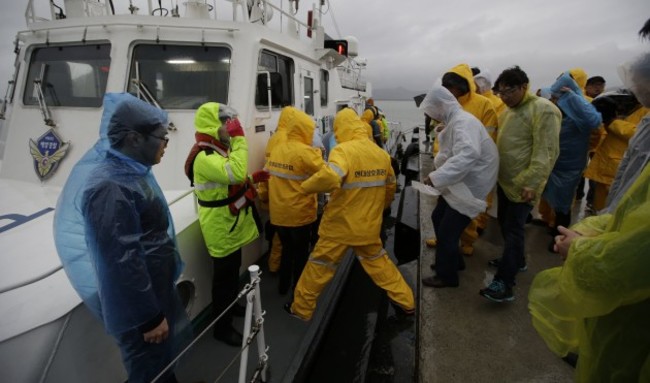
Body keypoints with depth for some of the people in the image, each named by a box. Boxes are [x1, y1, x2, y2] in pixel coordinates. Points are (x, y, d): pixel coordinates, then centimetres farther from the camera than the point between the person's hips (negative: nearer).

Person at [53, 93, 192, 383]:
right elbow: (122, 261, -28)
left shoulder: (131, 171, 5)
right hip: (137, 306, -9)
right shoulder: (110, 187, -27)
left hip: (155, 291, 9)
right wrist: (149, 317, -21)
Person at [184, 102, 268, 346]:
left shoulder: (218, 149, 10)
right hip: (221, 226, -10)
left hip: (230, 222, 10)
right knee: (224, 275, 2)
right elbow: (236, 173, -39)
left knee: (233, 269, 25)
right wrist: (239, 138, -33)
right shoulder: (204, 156, -25)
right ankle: (222, 327, 19)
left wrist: (254, 178, 5)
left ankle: (232, 306, 46)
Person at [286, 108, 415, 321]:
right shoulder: (381, 153, 3)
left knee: (320, 266, 13)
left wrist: (306, 186, -19)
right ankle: (405, 301, 37)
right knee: (378, 261, 26)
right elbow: (390, 188, 14)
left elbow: (330, 177, -38)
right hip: (369, 225, 5)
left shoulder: (344, 150, -19)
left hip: (340, 225, -5)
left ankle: (301, 308, 29)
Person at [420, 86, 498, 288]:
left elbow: (468, 154, -41)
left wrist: (437, 177, -43)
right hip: (458, 182, 11)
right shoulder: (454, 120, 10)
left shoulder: (463, 122, -24)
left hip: (471, 184, -11)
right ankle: (452, 261, 37)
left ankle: (447, 276, 17)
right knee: (438, 218, 19)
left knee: (447, 231, -3)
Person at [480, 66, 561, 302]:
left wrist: (532, 184, -25)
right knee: (504, 223, 18)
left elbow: (546, 152, -20)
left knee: (513, 229, -6)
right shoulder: (509, 110, 12)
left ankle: (504, 283, -2)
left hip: (523, 184, -9)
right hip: (504, 179, 9)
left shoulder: (544, 110, -15)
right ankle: (516, 261, 39)